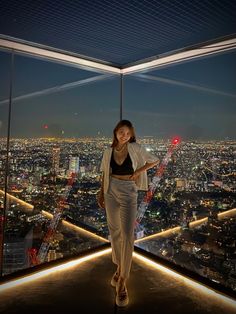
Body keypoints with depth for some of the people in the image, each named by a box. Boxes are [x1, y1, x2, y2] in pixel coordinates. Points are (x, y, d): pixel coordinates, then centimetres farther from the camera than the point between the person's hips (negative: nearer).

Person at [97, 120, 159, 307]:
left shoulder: (135, 148, -6)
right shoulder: (109, 151, 2)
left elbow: (155, 160, 3)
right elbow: (105, 174, 11)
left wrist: (139, 171, -7)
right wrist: (101, 193, 11)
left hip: (129, 192, -3)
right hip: (111, 191, 3)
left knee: (127, 235, -8)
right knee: (114, 231, 13)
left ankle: (122, 281, 3)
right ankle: (119, 267, 33)